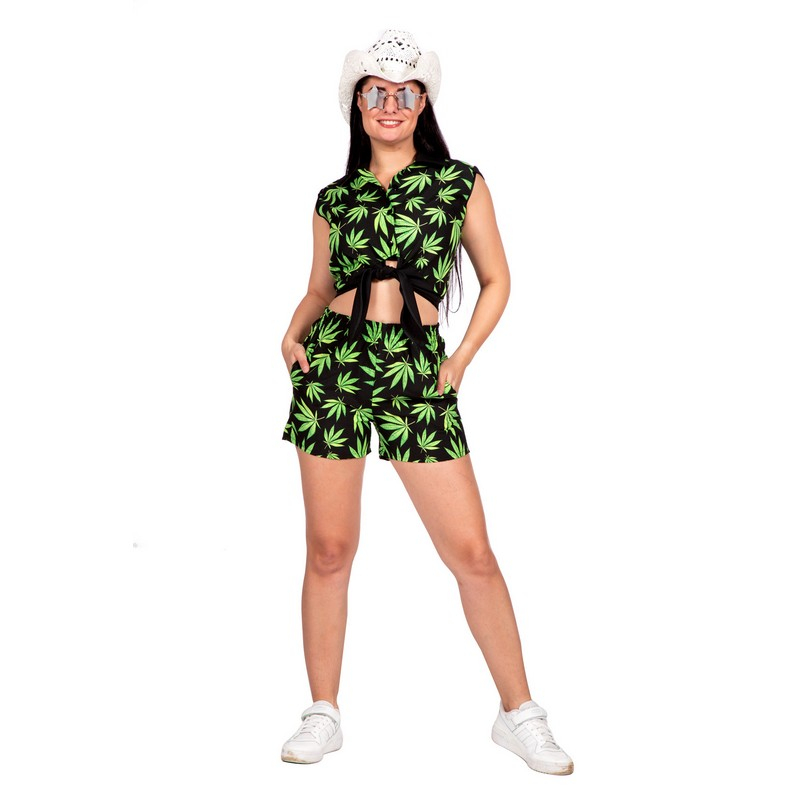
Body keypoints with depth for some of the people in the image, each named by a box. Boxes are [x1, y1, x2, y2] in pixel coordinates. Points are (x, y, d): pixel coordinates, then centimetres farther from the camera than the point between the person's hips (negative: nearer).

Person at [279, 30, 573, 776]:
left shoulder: (460, 183, 6)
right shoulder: (333, 199, 11)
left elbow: (496, 281, 9)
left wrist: (461, 358, -1)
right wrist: (293, 333, -1)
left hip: (419, 373, -1)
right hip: (334, 366, 2)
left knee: (471, 550, -2)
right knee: (329, 548, 5)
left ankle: (518, 713, 13)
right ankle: (324, 714, 20)